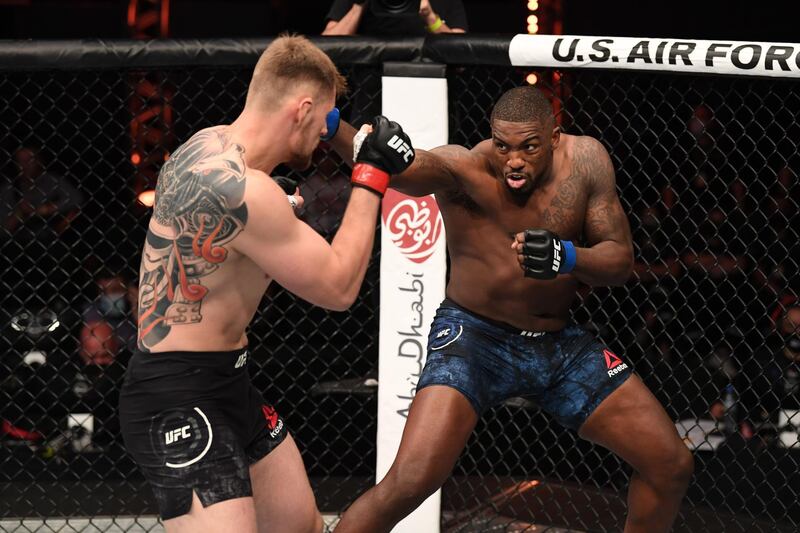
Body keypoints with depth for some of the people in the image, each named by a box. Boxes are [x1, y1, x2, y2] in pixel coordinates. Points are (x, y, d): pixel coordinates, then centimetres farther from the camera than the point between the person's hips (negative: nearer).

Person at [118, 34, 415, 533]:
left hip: (227, 383, 11)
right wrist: (372, 175, -9)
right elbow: (338, 288, -16)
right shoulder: (240, 188, -26)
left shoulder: (211, 144, 4)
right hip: (178, 401, -11)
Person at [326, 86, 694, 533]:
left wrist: (567, 257, -28)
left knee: (672, 466, 5)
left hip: (561, 341, 5)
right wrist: (332, 127, -64)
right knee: (410, 483, -24)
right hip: (476, 336, -5)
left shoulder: (585, 159, -9)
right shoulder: (466, 169, -22)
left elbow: (621, 259, -6)